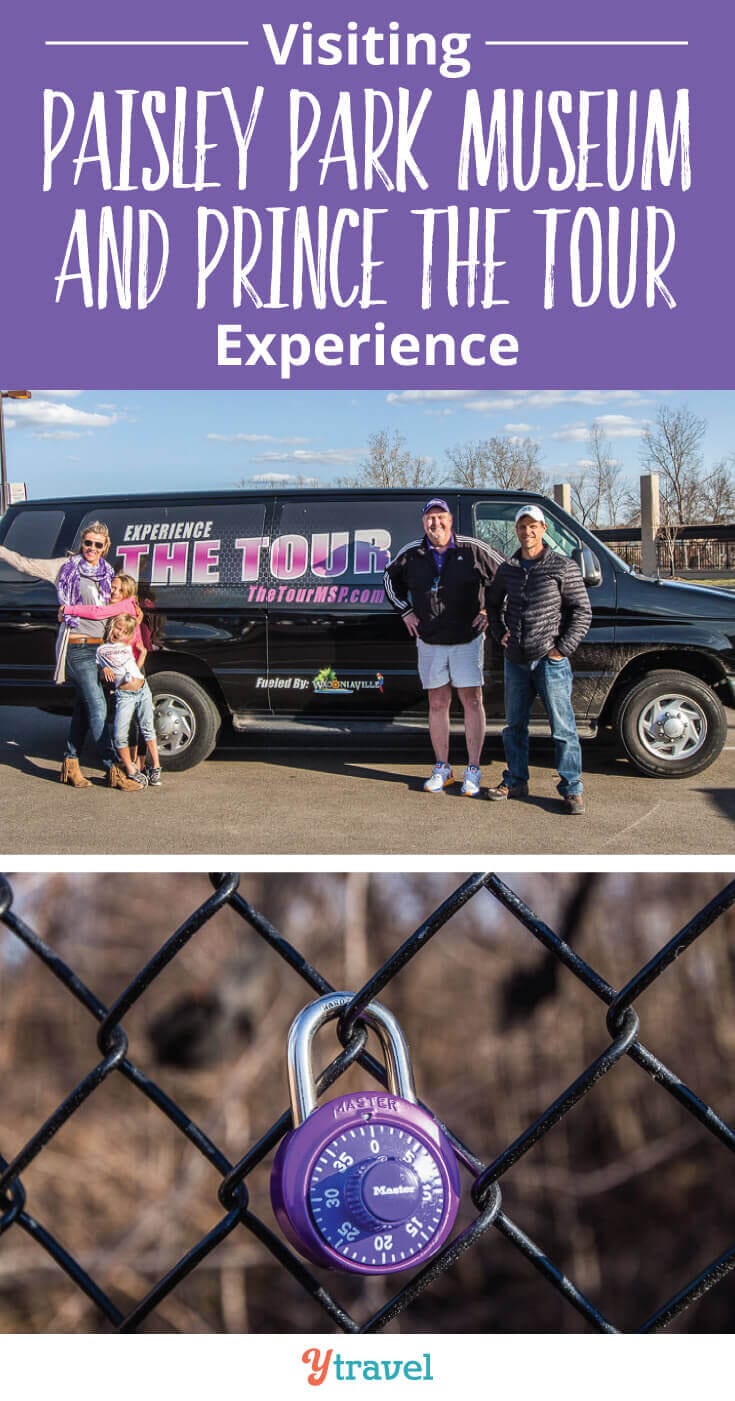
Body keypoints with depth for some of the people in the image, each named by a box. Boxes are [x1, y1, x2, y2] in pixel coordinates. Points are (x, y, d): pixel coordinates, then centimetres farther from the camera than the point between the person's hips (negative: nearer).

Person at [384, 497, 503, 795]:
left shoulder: (473, 550, -5)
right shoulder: (411, 554, 2)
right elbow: (390, 579, 20)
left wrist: (489, 612, 0)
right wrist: (405, 612, 11)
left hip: (467, 639, -2)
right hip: (430, 641, 2)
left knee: (472, 701, -3)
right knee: (437, 703, 7)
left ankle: (473, 771, 4)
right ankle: (441, 769, 17)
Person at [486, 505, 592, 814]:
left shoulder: (563, 567, -4)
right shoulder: (507, 569, 10)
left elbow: (582, 611, -5)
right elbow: (493, 603, 26)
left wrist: (563, 648, -11)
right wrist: (500, 633, 11)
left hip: (549, 661, -5)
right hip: (515, 661, 5)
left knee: (562, 727, -3)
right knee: (514, 725, 14)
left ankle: (572, 789, 4)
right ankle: (515, 781, 27)